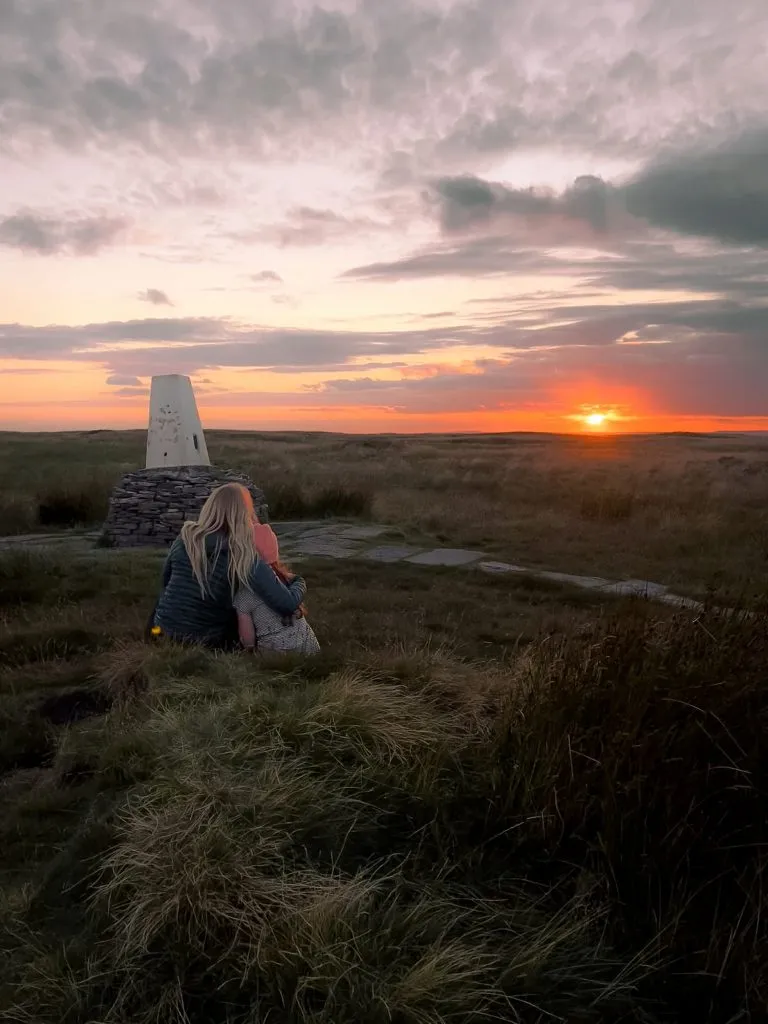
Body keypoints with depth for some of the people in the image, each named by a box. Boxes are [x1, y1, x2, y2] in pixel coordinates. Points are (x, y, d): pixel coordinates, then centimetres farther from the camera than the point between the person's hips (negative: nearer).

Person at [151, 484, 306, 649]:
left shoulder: (185, 539, -11)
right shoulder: (247, 558, -22)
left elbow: (166, 581, 7)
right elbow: (286, 606, -27)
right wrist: (299, 583, -6)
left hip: (166, 629, 2)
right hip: (209, 640, -2)